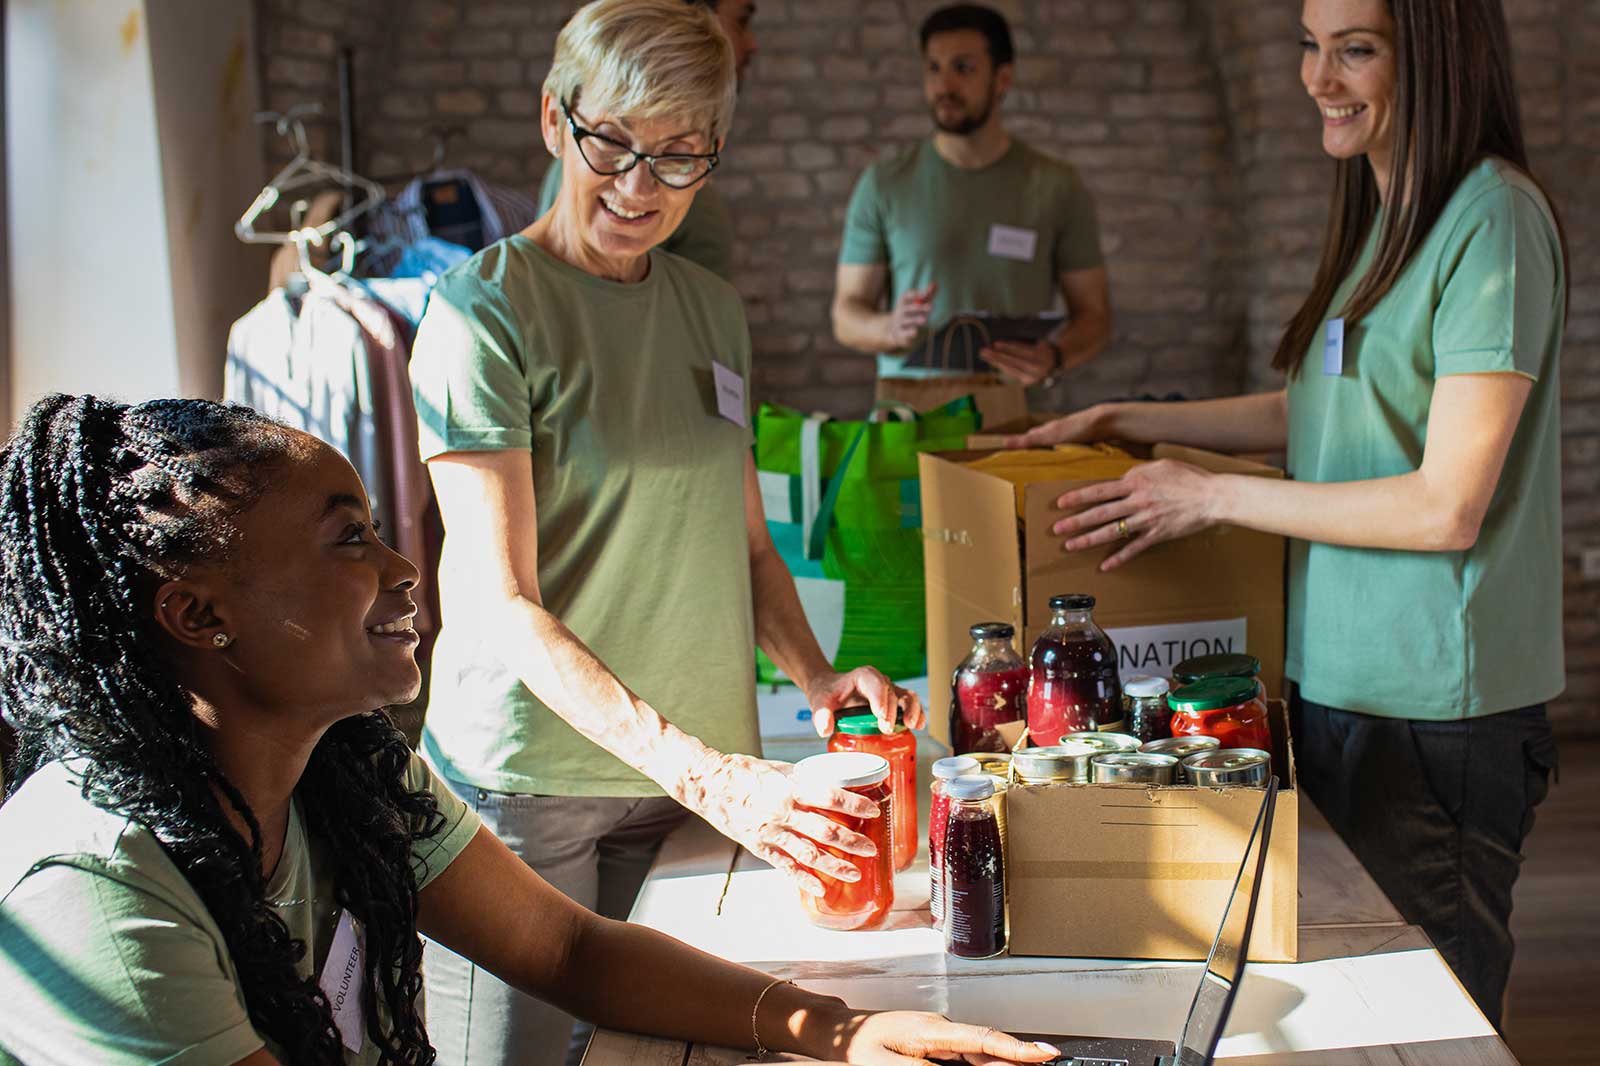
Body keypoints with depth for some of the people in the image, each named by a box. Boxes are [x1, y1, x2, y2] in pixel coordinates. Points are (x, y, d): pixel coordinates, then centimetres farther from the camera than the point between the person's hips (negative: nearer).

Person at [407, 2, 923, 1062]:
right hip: (524, 774, -5)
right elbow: (506, 606, -19)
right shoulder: (483, 311, -12)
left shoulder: (714, 310, 8)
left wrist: (815, 674, -4)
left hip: (698, 767, 6)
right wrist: (698, 770, -28)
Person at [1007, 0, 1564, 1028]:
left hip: (1436, 709, -9)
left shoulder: (1492, 220, -15)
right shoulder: (1389, 215, 13)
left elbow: (1447, 506, -19)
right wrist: (1120, 422, 18)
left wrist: (1214, 496, -12)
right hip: (1342, 680, 9)